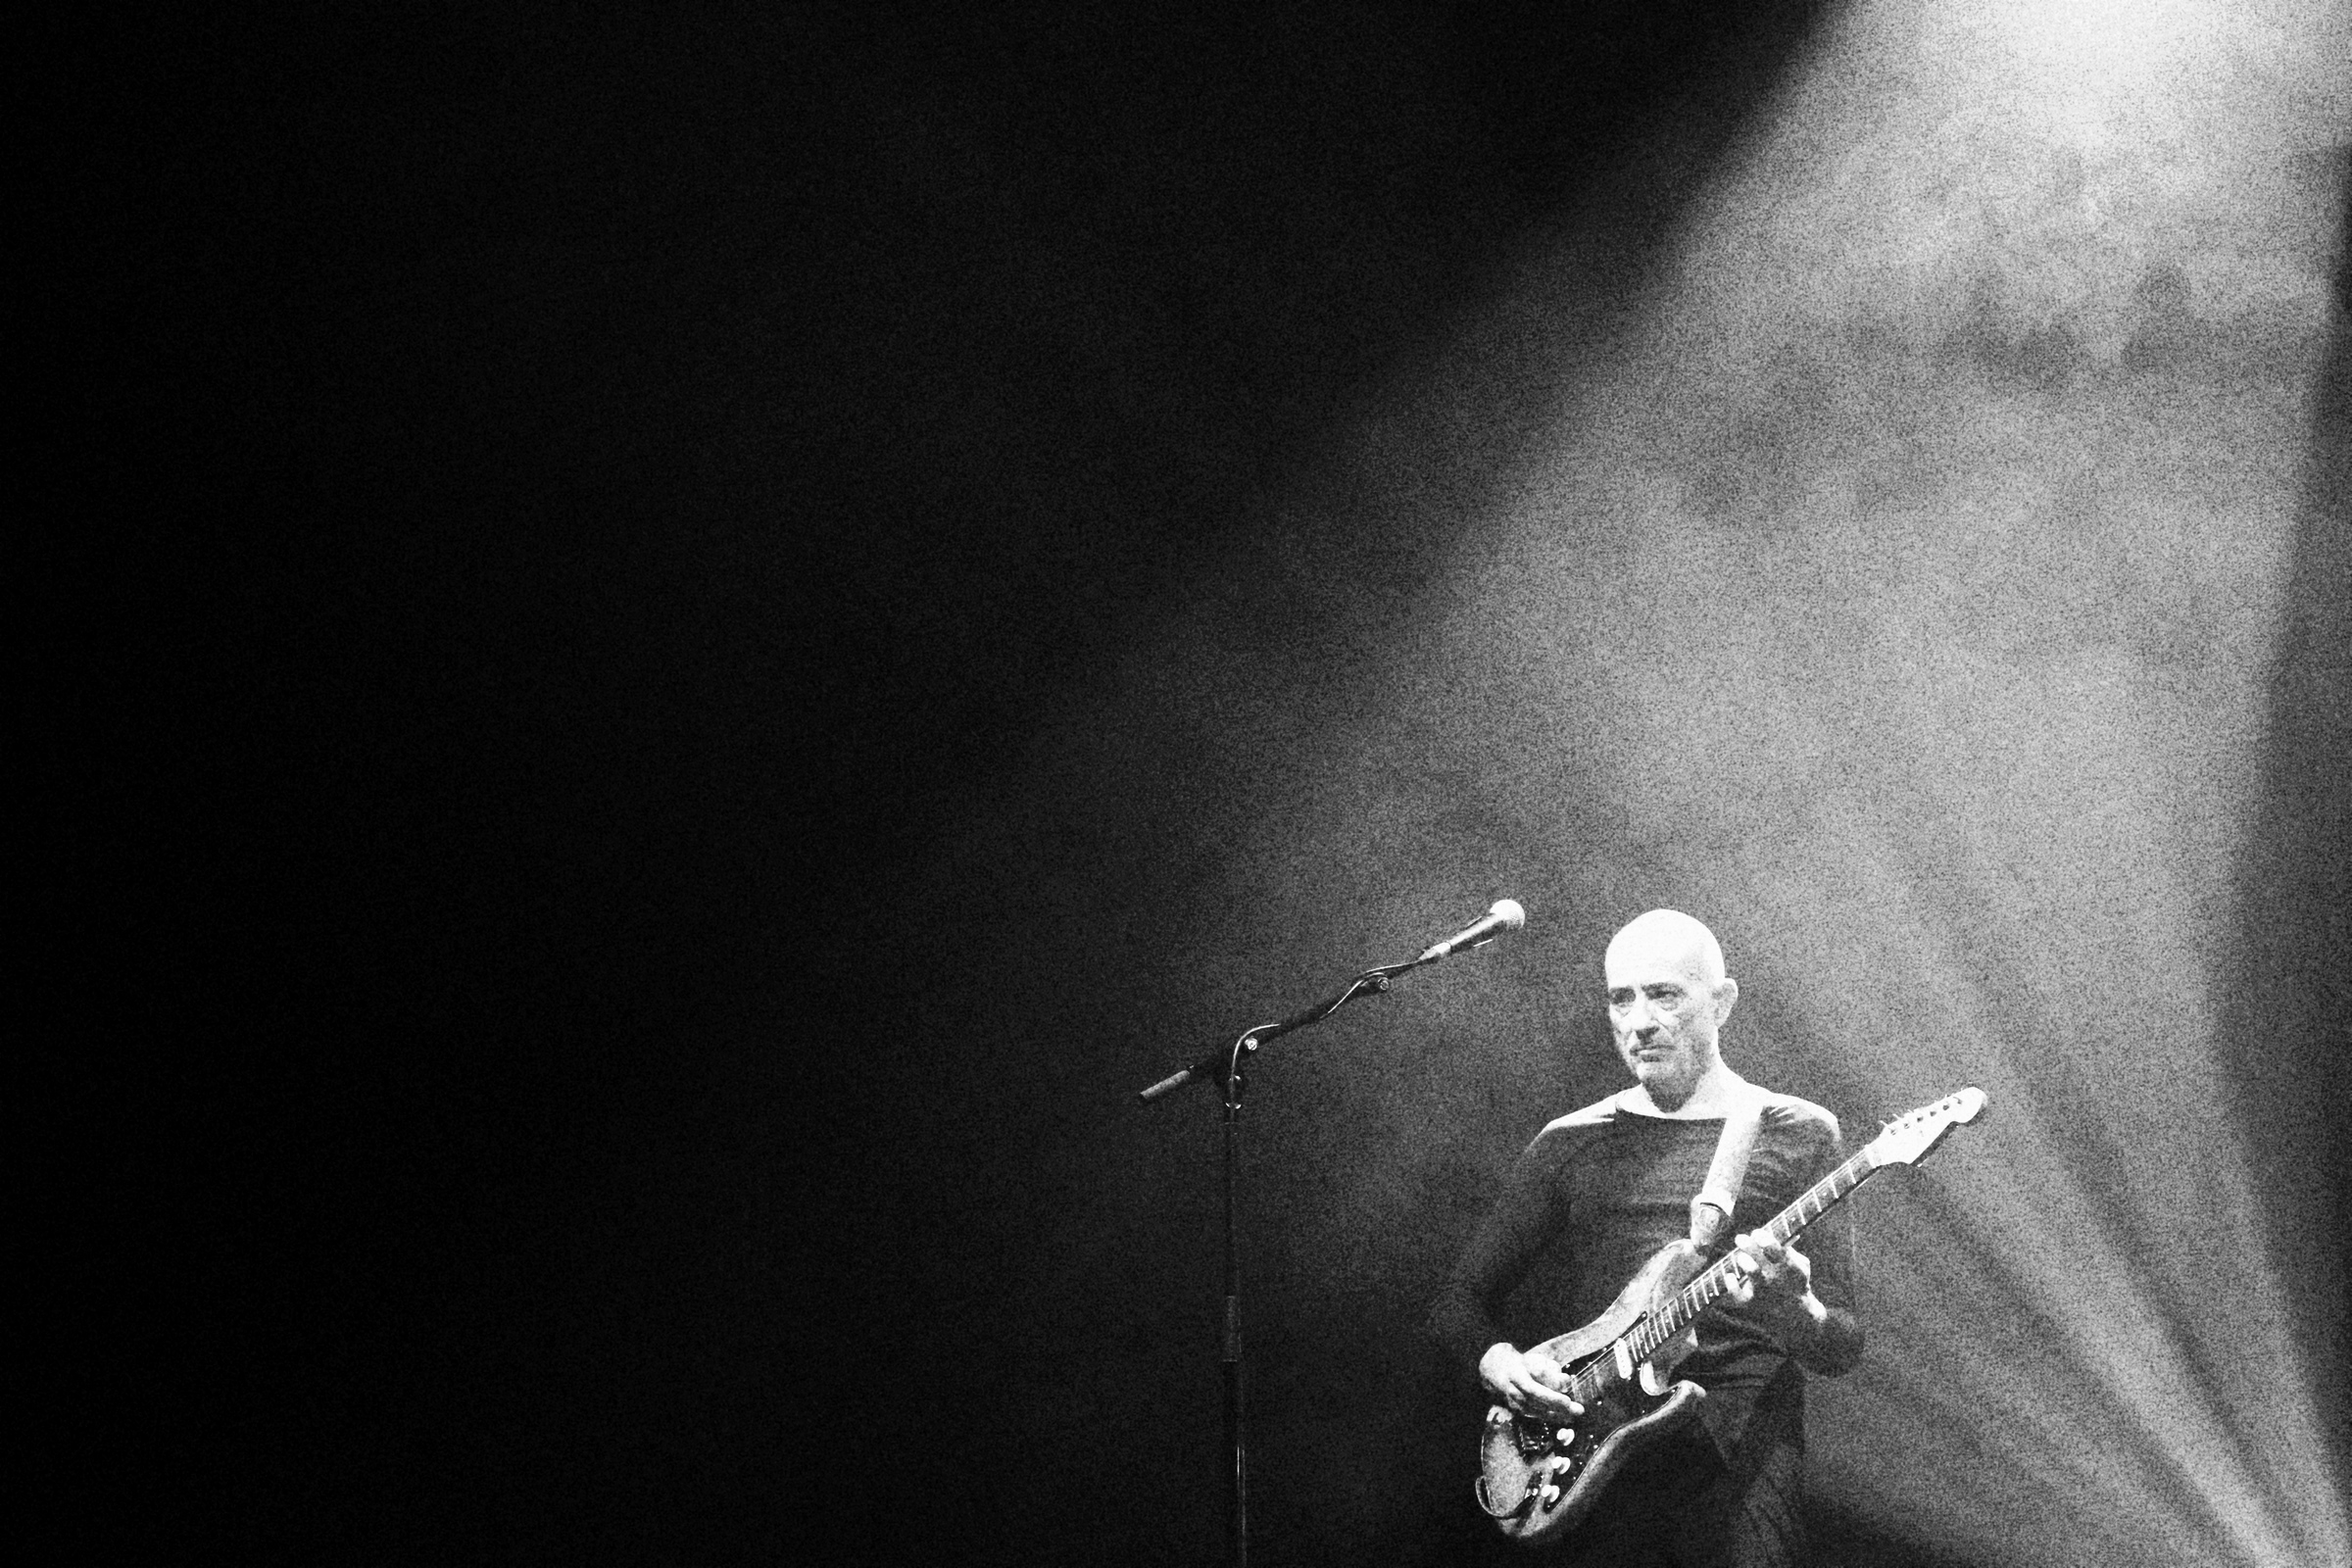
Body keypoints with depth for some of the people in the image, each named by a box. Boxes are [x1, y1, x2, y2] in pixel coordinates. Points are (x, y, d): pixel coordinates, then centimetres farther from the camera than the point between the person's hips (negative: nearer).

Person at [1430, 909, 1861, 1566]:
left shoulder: (1796, 1134, 5)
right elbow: (1460, 1301, 14)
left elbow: (1842, 1350, 2)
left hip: (1736, 1456, -2)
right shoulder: (1569, 1143, 12)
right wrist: (1497, 1360, -7)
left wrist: (1795, 1314, -21)